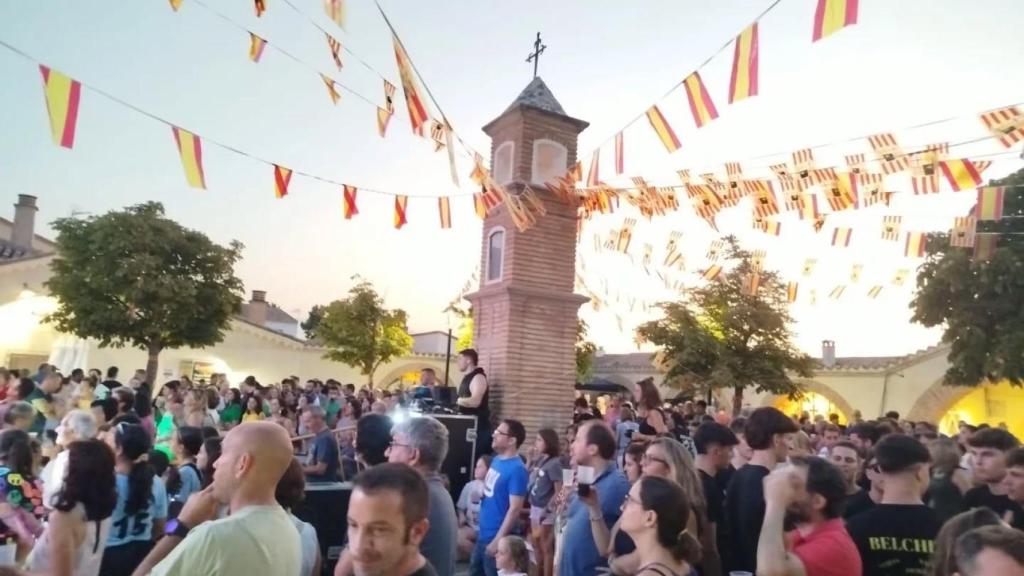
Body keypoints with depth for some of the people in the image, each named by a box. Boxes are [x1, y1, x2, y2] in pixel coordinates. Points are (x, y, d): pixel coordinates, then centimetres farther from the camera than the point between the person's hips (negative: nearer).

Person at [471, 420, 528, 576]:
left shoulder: (517, 469, -21)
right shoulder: (496, 460, 4)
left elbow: (515, 508, -22)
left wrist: (498, 540, -21)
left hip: (496, 537, -8)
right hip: (483, 534, 8)